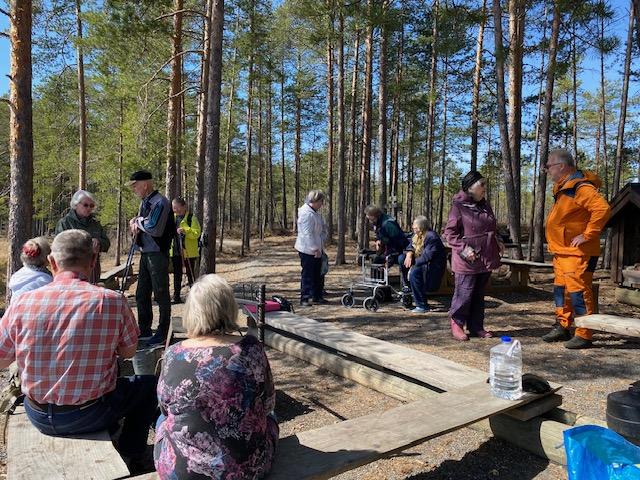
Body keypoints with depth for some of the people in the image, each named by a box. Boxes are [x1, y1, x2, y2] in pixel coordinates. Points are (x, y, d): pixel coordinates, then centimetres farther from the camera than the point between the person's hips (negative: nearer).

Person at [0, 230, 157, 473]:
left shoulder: (22, 303, -13)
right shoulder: (112, 301, -20)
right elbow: (128, 352, -4)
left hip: (38, 417, 4)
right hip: (89, 416, -4)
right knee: (148, 383, 21)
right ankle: (131, 455, 27)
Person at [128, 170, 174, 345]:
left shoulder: (160, 202, -15)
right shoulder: (144, 202, 14)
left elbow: (154, 228, -25)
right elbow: (137, 222, 23)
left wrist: (138, 221, -7)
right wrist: (134, 223, -1)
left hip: (157, 254, -10)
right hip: (145, 253, 10)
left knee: (161, 294, -1)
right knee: (141, 294, 15)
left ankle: (163, 332, 9)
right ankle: (144, 330, 28)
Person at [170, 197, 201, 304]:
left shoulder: (191, 218, -8)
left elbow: (197, 233, -17)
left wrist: (185, 231, -27)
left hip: (188, 252, -6)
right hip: (175, 251, 6)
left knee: (190, 274, 2)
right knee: (177, 274, 12)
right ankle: (176, 296, 20)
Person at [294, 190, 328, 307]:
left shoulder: (315, 213, 13)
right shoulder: (306, 214, -19)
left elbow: (323, 229, 18)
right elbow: (307, 234, -24)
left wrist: (321, 246, 7)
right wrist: (315, 249, -24)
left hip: (316, 249, 10)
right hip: (307, 250, -10)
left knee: (318, 274, 15)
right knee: (307, 275, -3)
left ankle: (317, 297, 26)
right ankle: (304, 299, 5)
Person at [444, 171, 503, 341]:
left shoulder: (485, 205, 13)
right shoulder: (459, 206, -11)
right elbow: (449, 232, -12)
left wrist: (497, 242, 9)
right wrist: (464, 248, -21)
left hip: (485, 260, 8)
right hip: (467, 261, -7)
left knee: (479, 295, 14)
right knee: (464, 293, -1)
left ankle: (476, 327, 25)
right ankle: (457, 324, 16)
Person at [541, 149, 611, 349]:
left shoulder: (581, 187, -18)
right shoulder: (562, 187, 14)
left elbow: (603, 208, -29)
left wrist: (587, 235, -24)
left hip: (578, 253, -10)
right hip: (562, 251, 10)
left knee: (578, 292, -5)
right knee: (560, 290, 14)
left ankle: (584, 335, 5)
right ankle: (562, 327, 25)